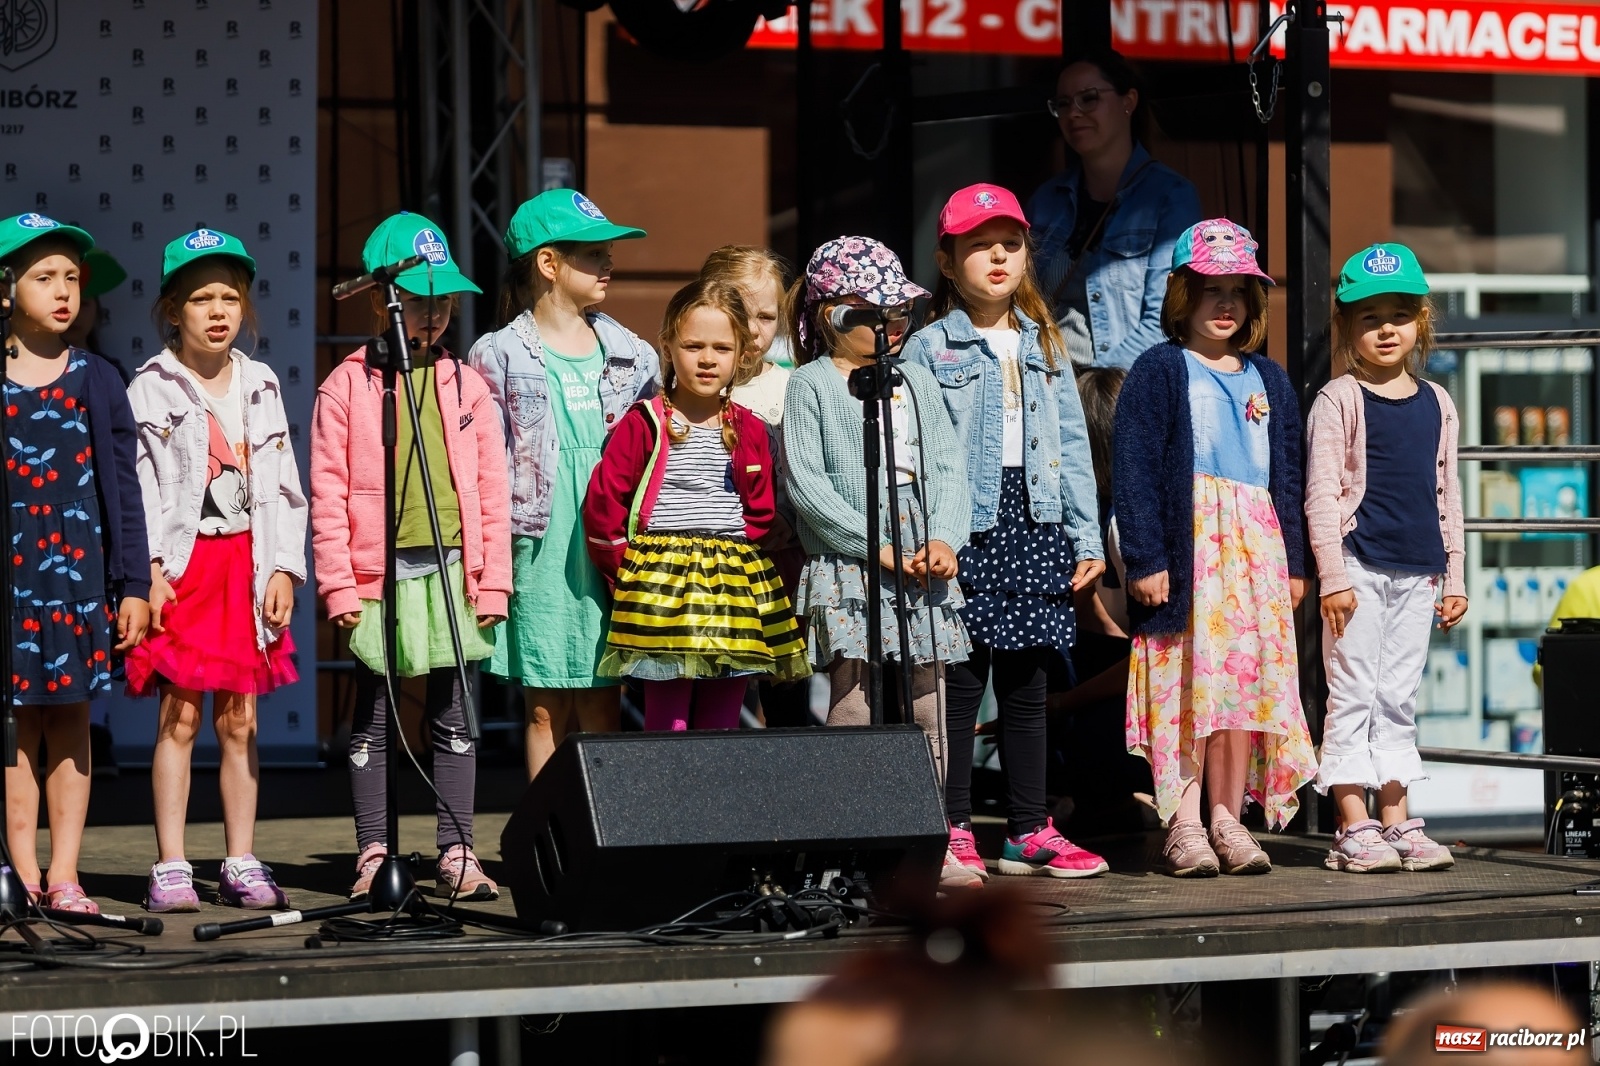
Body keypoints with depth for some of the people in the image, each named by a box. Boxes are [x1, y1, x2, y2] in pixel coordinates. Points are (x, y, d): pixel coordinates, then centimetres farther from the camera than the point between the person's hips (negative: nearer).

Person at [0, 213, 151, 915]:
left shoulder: (96, 380, 6)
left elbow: (122, 485, 6)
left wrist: (133, 585, 2)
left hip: (80, 566, 1)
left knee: (71, 717, 2)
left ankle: (64, 873, 5)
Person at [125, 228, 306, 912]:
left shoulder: (261, 387, 12)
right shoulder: (151, 388, -1)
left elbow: (282, 488, 12)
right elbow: (136, 485, -6)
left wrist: (283, 568, 3)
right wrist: (148, 568, -15)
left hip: (247, 561, 4)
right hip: (182, 564, -4)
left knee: (239, 720, 6)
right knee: (180, 716, -6)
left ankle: (241, 864, 10)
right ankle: (170, 867, -3)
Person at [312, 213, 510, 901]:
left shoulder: (466, 386, 7)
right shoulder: (345, 388, 0)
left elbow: (492, 491, 7)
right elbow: (328, 495, -2)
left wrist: (491, 581, 2)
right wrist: (338, 585, -8)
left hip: (452, 567, 2)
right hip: (379, 572, -2)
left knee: (452, 714, 6)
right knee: (373, 715, 4)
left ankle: (456, 852, 11)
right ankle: (373, 854, 10)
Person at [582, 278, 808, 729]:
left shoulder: (748, 430, 10)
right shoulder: (644, 423, -2)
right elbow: (603, 502, -4)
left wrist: (741, 559, 4)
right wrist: (625, 570, -1)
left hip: (736, 586, 4)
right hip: (661, 584, -4)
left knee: (722, 727, 7)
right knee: (666, 725, -5)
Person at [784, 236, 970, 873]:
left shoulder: (916, 381, 17)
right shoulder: (811, 385, -1)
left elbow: (948, 466, 11)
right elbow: (805, 484, -10)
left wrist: (944, 538, -7)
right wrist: (877, 548, -14)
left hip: (924, 566, 6)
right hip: (846, 565, -5)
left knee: (925, 703, 7)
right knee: (854, 705, -8)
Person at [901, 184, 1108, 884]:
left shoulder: (1045, 346, 14)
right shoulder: (930, 347, -1)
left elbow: (1072, 445, 15)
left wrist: (1086, 537, 9)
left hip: (1035, 525, 5)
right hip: (965, 530, -5)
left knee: (1026, 683, 10)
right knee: (959, 682, -3)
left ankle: (1029, 831, 15)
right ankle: (953, 832, 3)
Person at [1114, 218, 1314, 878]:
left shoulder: (1268, 381, 17)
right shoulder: (1159, 371, 0)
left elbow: (1287, 477, 19)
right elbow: (1133, 470, -6)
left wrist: (1293, 562, 13)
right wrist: (1146, 558, -13)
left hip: (1255, 544, 5)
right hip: (1187, 538, -5)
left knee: (1249, 677, 2)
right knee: (1187, 677, -9)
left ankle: (1229, 821, 7)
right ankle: (1183, 824, -7)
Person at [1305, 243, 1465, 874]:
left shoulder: (1436, 404, 11)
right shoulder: (1339, 401, -4)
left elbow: (1447, 493, 15)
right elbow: (1320, 494, -8)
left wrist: (1454, 576, 12)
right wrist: (1332, 575, -14)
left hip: (1417, 572, 5)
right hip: (1359, 568, -5)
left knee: (1399, 699, 9)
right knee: (1352, 696, -3)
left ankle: (1396, 822, 13)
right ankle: (1354, 829, -2)